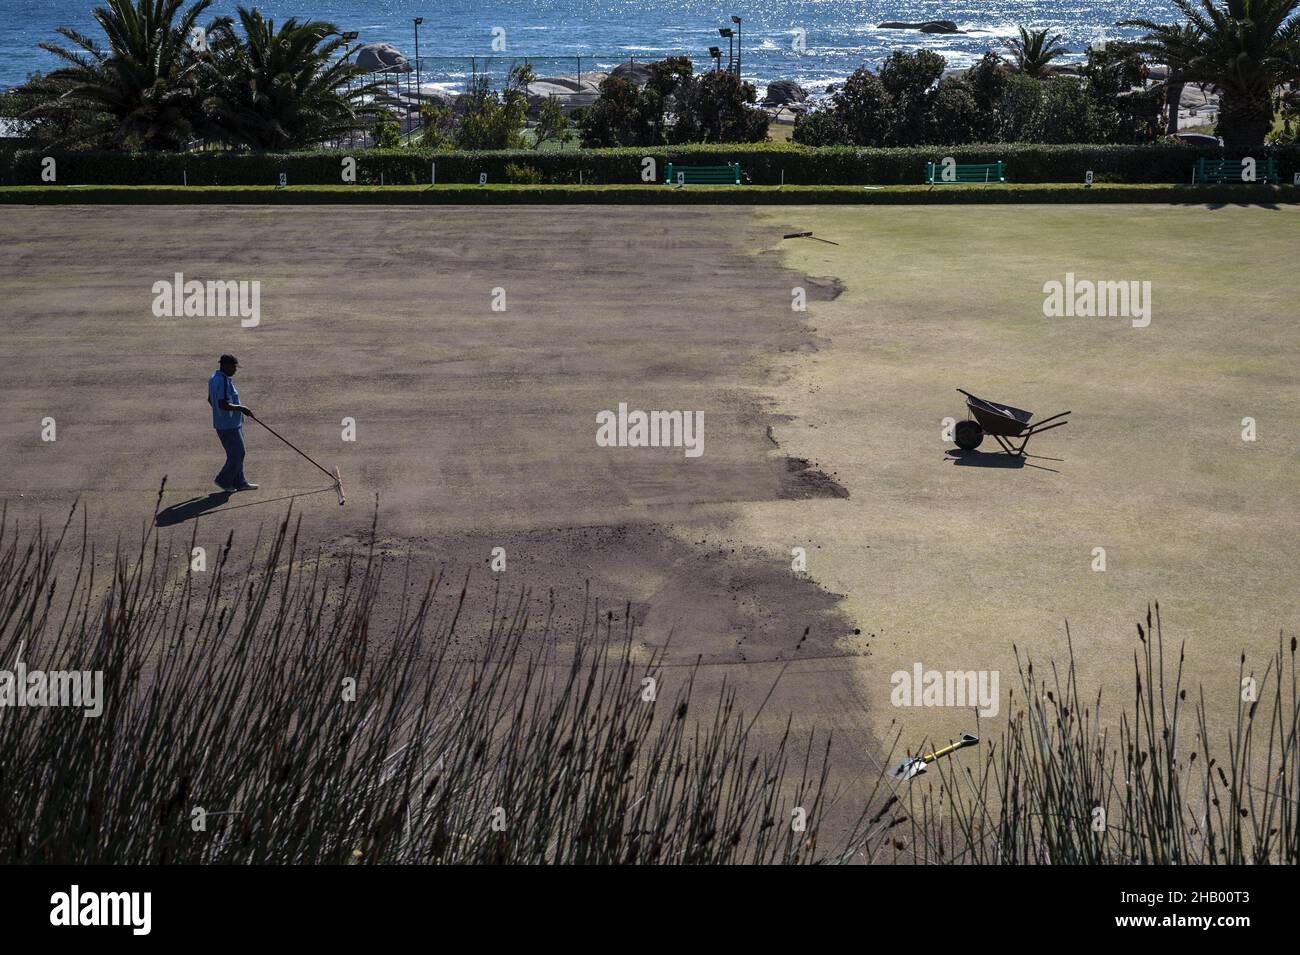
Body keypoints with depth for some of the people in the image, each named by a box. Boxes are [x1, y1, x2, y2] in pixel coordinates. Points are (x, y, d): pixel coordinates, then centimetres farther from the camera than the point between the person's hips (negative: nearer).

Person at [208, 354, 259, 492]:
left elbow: (210, 399, 19)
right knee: (237, 454, 0)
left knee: (237, 454, 16)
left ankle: (239, 482, 22)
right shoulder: (223, 382, -23)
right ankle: (224, 480, 11)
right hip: (229, 425, -10)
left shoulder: (214, 378, 9)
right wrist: (241, 408, -19)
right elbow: (223, 404, -29)